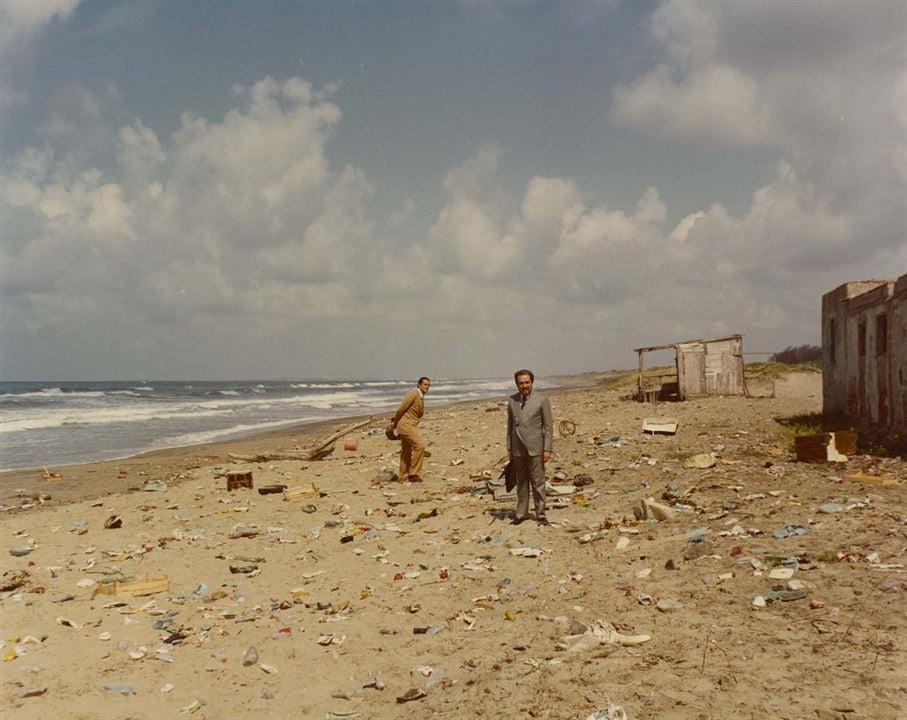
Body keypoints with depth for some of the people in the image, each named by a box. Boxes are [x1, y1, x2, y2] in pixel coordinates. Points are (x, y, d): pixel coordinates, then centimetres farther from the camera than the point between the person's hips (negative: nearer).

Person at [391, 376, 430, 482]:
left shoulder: (420, 397, 16)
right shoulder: (413, 394, -14)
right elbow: (401, 409, -13)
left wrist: (396, 424, 18)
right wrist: (395, 423, -1)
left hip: (411, 426, 10)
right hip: (406, 425, -10)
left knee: (406, 453, 14)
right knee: (420, 446, -19)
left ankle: (403, 477, 21)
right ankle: (414, 473, -15)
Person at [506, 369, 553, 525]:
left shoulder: (542, 400, -5)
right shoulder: (512, 400, 5)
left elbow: (548, 426, -4)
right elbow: (510, 425, 11)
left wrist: (547, 449, -9)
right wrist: (509, 448, 9)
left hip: (535, 448, -3)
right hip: (518, 449, 3)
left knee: (538, 482, 1)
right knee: (521, 482, 10)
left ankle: (540, 513, 11)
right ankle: (521, 513, 18)